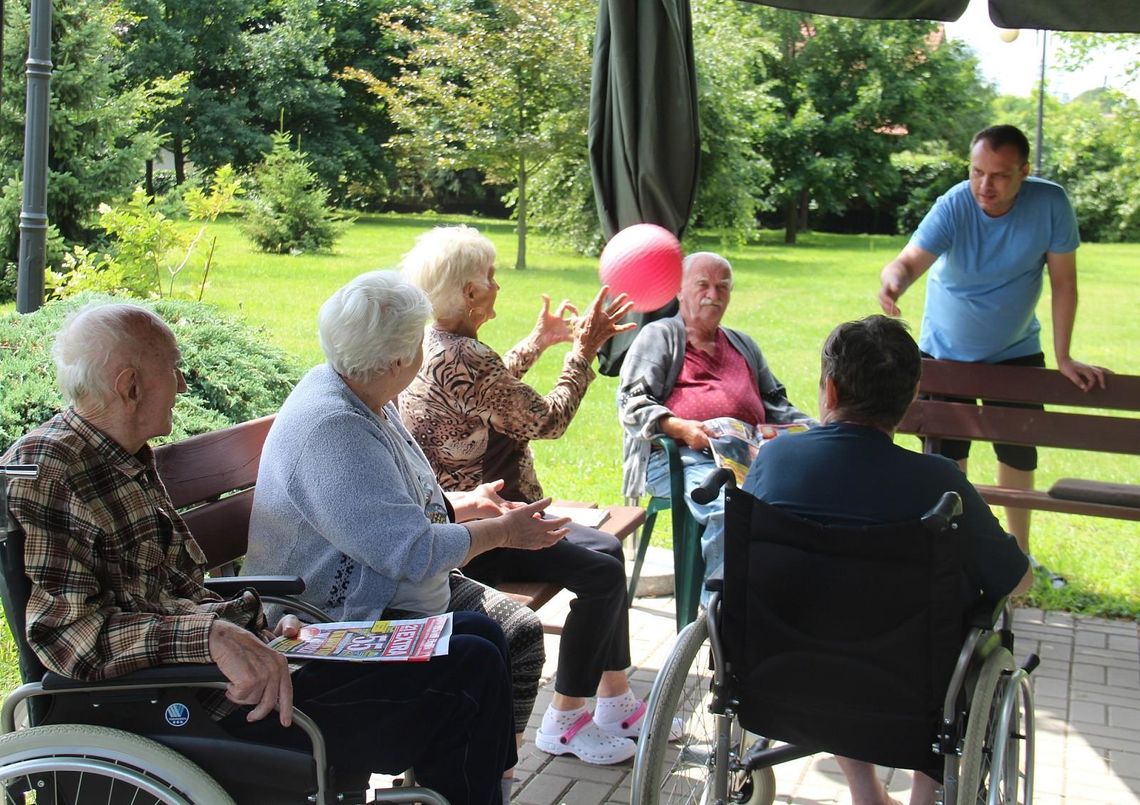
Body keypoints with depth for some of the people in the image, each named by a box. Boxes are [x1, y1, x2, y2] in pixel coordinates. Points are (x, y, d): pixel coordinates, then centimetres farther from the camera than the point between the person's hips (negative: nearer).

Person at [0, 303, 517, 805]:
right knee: (471, 672, -15)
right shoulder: (42, 472, -15)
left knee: (476, 635, 9)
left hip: (237, 657, 10)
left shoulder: (130, 459, 15)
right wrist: (211, 636, -33)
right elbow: (66, 633, -24)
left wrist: (261, 626, 2)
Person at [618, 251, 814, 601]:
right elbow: (631, 404, 4)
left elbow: (776, 405, 34)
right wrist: (681, 428, -14)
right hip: (681, 456, -4)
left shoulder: (743, 345, 34)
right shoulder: (659, 336, 16)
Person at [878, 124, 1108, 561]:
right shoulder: (954, 206, -25)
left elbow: (1063, 281, -12)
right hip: (945, 351, -1)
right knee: (946, 458, 3)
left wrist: (1063, 357, -11)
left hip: (1016, 351, 1)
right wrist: (893, 280, -63)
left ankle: (1019, 548, 30)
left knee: (1019, 454, 10)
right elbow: (910, 260, -39)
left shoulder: (1050, 203, -20)